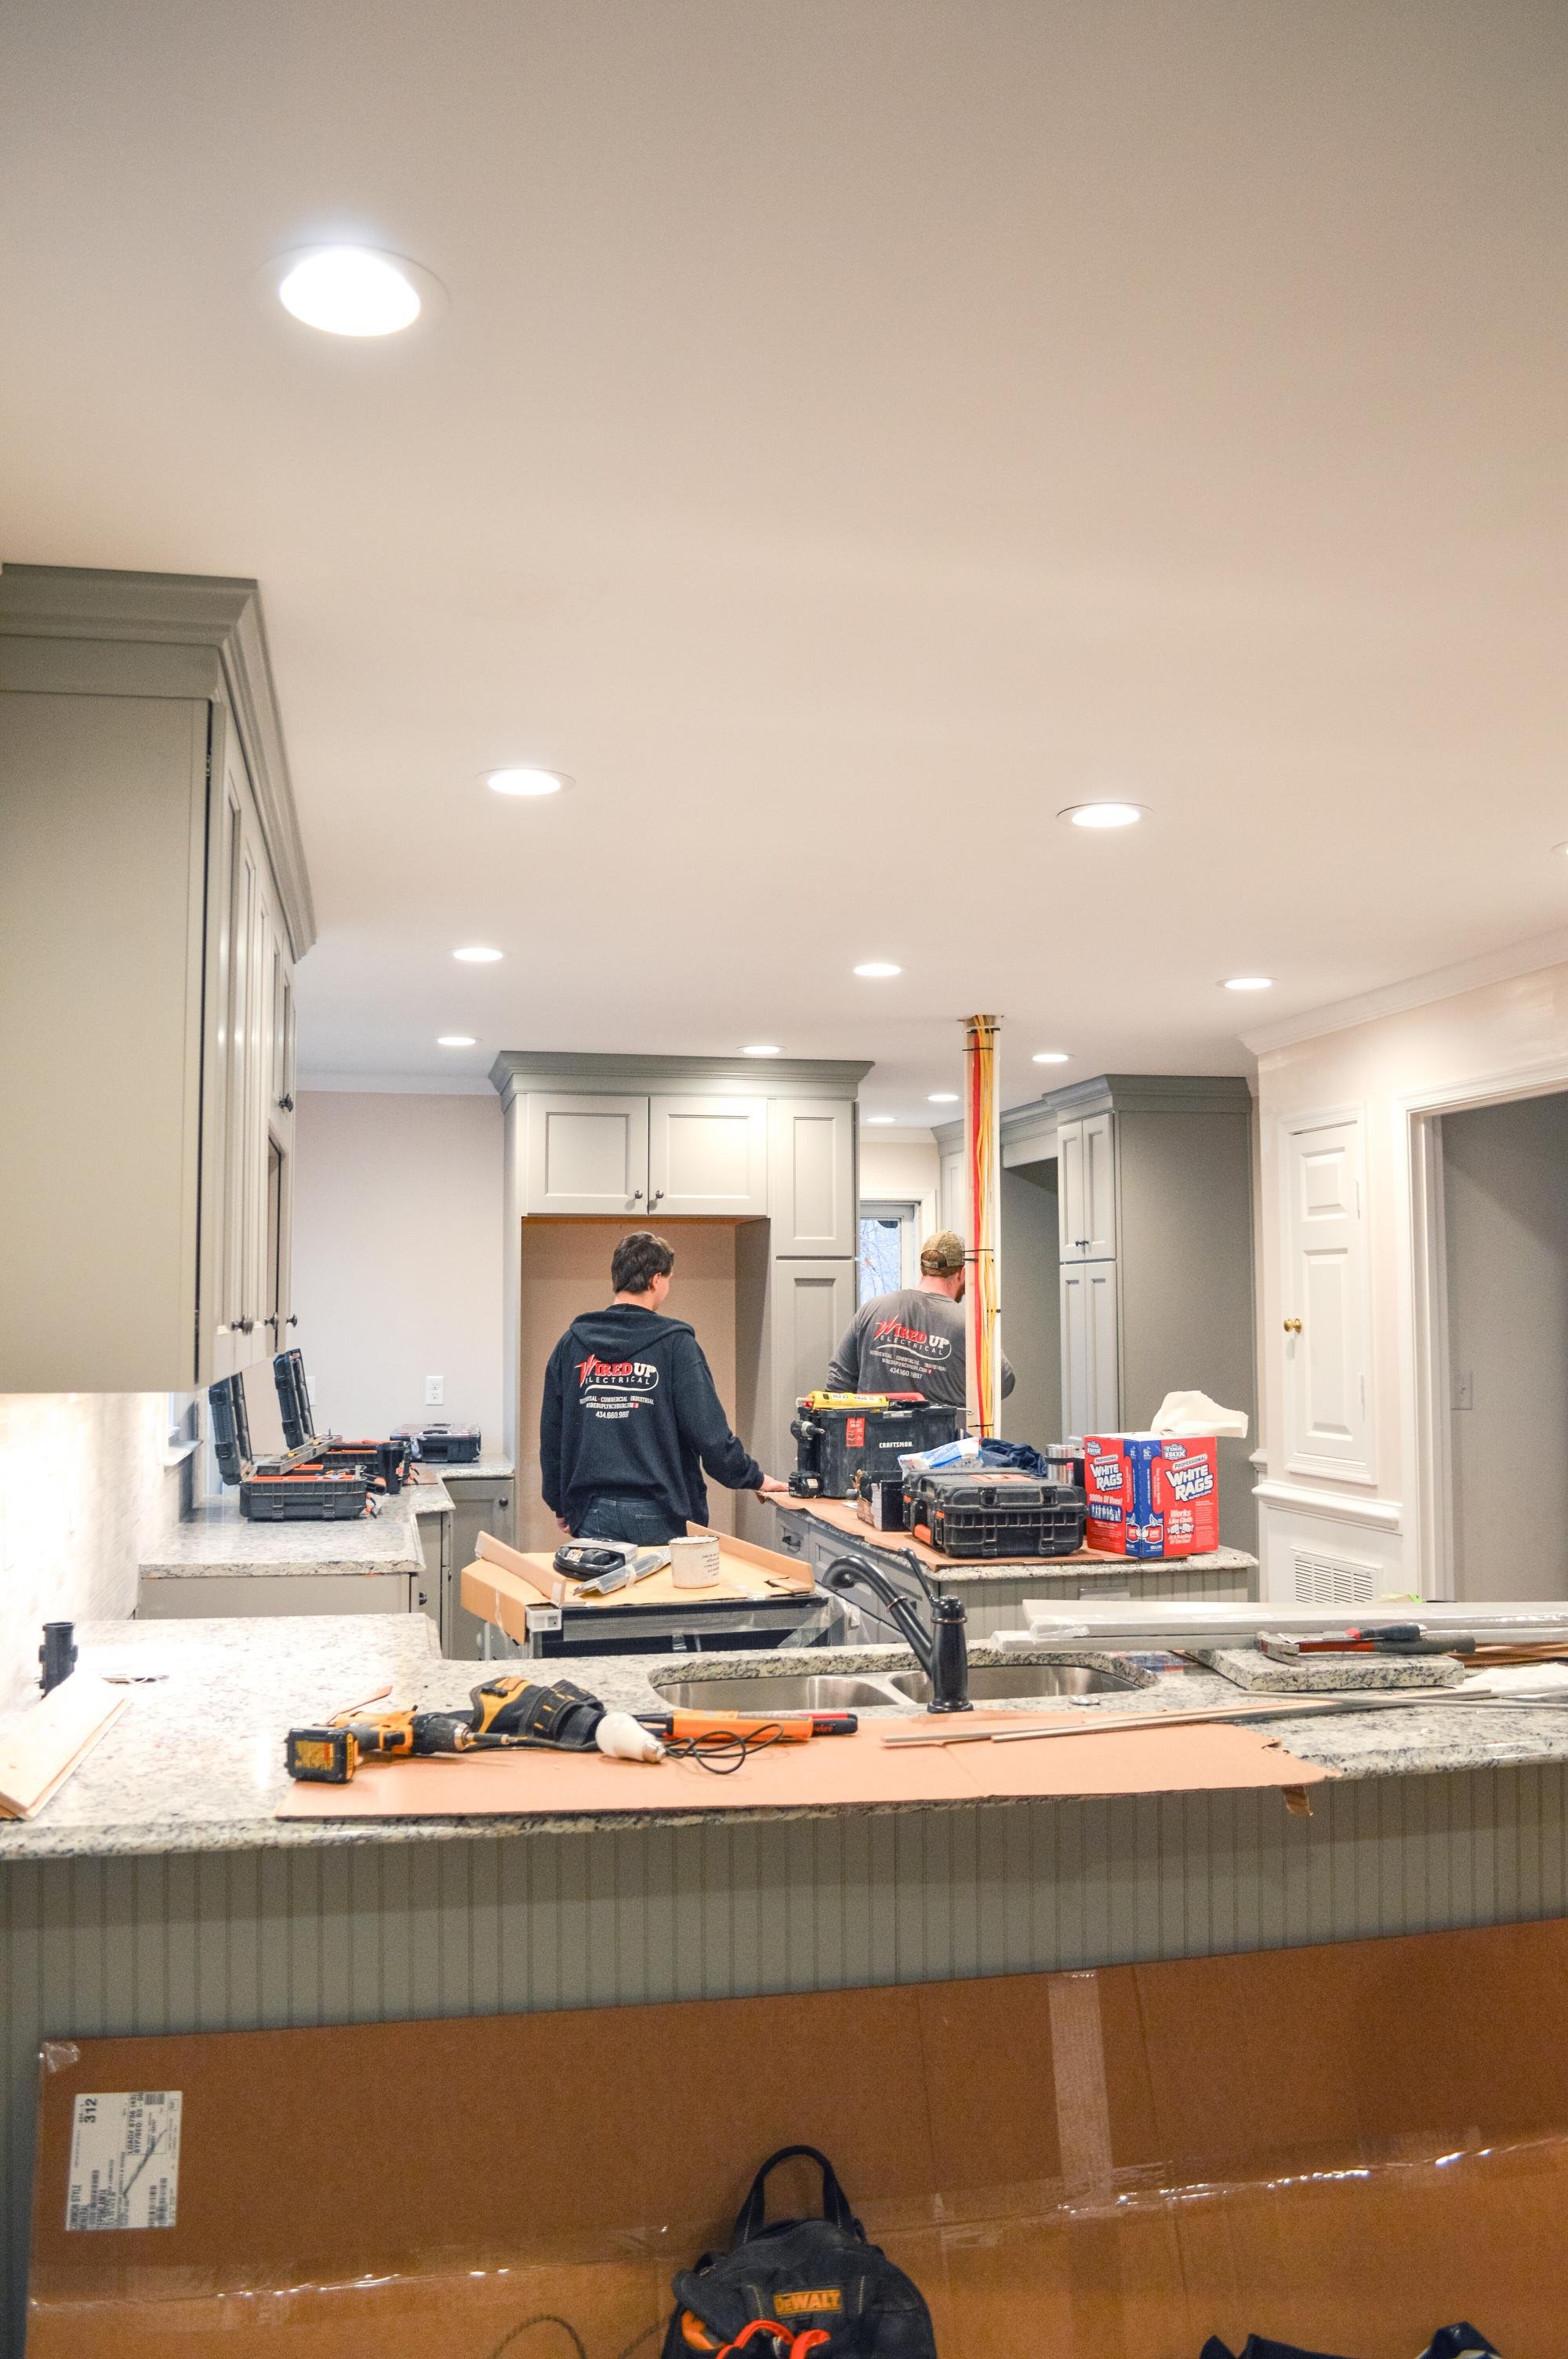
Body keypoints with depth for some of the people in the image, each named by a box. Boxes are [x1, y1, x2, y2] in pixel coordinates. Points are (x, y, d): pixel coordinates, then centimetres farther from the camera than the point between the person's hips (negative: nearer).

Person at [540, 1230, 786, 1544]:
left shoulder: (571, 1343, 5)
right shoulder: (675, 1344, -7)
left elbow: (551, 1432, 9)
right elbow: (709, 1432, -10)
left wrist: (559, 1504, 20)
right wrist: (756, 1479, 4)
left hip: (593, 1516, 3)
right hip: (659, 1518, -3)